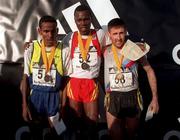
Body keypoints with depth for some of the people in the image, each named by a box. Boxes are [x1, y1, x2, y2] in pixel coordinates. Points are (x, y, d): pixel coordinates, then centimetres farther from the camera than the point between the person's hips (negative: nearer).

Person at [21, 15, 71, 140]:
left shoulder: (64, 50, -8)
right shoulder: (31, 49, -5)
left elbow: (66, 79, -2)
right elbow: (25, 77, 1)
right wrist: (24, 104, -3)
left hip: (55, 97, -1)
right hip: (35, 96, 1)